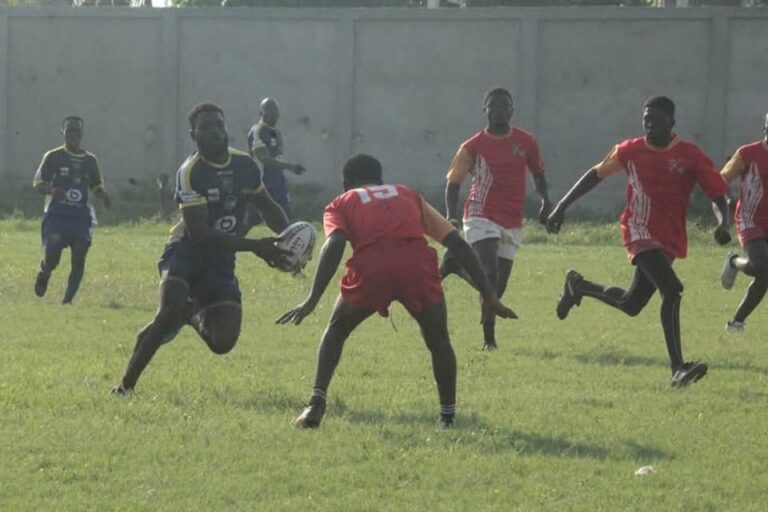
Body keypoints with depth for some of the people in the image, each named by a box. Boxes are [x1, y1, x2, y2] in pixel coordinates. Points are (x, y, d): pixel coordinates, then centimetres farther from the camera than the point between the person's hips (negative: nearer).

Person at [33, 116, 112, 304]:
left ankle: (68, 299, -3)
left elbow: (96, 186, 22)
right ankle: (43, 275, 26)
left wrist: (104, 195, -2)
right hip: (57, 214, -3)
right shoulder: (53, 157, 2)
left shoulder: (89, 160, 13)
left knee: (79, 258, -8)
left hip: (81, 216, 3)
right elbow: (37, 183, -2)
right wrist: (51, 190, -24)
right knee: (51, 258, -10)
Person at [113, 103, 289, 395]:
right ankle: (125, 386, -20)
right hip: (187, 250, -5)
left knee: (223, 341, -9)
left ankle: (192, 315, 27)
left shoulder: (245, 165, 1)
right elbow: (200, 233, -24)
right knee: (169, 313, -29)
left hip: (220, 261, 5)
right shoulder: (190, 172, -18)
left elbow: (266, 207, 19)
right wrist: (254, 246, -29)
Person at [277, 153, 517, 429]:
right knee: (438, 341, 26)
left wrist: (312, 300, -4)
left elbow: (334, 244, 3)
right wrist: (489, 296, 24)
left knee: (336, 331, 25)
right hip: (418, 265, 1)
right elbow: (457, 243, 25)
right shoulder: (408, 195, 35)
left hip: (372, 266, -1)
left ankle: (317, 403, 12)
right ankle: (448, 415, 25)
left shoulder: (340, 204, 27)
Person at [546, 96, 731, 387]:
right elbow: (597, 174, 13)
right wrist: (562, 206, 13)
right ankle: (678, 368, -27)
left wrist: (723, 222, -22)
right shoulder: (630, 151, 0)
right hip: (640, 232, -3)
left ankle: (579, 286, 42)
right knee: (671, 289, -24)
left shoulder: (690, 156, -3)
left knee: (630, 305, 13)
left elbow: (718, 193, -2)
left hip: (670, 240, 3)